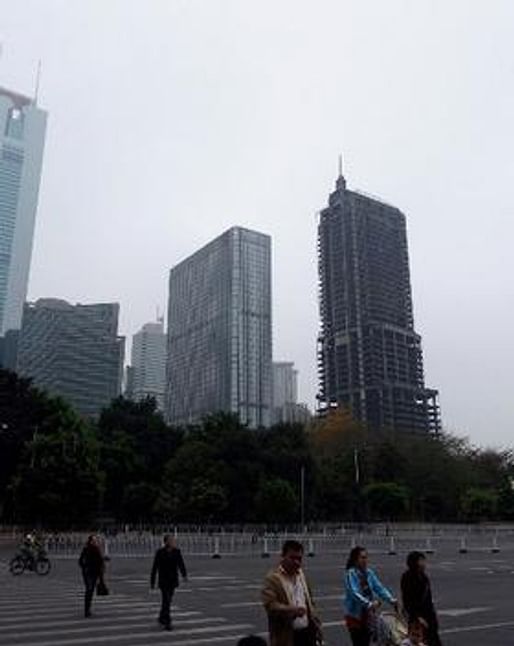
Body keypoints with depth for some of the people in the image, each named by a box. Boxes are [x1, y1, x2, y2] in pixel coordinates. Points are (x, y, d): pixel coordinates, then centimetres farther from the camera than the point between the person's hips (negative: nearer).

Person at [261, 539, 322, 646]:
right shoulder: (273, 578, -12)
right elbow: (270, 605, -21)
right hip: (286, 636, -7)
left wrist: (316, 625, 11)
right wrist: (292, 610, -32)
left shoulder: (301, 575, 12)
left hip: (307, 632, 7)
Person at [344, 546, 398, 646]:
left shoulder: (369, 573, 3)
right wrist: (369, 604, -39)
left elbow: (379, 588, -1)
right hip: (355, 615, -6)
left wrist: (391, 600, -16)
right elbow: (354, 593, -27)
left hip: (368, 615, 6)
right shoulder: (351, 574, -16)